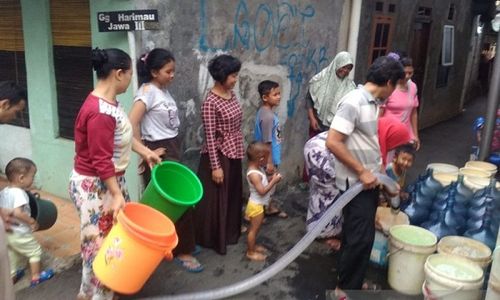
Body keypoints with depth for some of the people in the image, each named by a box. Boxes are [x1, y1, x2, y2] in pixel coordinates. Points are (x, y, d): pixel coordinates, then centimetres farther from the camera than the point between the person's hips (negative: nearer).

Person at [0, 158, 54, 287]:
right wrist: (32, 221, -24)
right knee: (35, 251, 11)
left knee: (13, 255, 27)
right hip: (19, 233, -8)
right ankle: (36, 277, 22)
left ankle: (12, 276, 40)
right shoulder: (19, 193, -26)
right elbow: (17, 212, -35)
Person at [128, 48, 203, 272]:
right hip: (159, 153, -8)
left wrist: (174, 149, 9)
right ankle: (181, 251, 12)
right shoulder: (147, 91, -16)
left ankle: (181, 244, 31)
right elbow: (131, 123, -25)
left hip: (173, 149, 8)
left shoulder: (164, 90, 10)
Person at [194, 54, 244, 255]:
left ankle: (231, 232, 37)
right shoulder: (210, 102, -20)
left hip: (234, 153, 9)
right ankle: (213, 239, 23)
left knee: (233, 195, 19)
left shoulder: (231, 94, 5)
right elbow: (210, 137, -20)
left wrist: (239, 150, 17)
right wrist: (215, 166, -19)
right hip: (218, 155, -8)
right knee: (216, 198, 6)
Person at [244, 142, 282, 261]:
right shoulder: (254, 174, -29)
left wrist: (271, 179, -1)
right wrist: (274, 181, -24)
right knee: (254, 229, 3)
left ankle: (252, 245, 38)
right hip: (256, 205, -9)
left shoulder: (258, 169, 2)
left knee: (255, 228, 22)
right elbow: (262, 191, -30)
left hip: (258, 205, 9)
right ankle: (250, 252, 15)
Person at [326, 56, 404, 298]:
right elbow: (333, 142, -26)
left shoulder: (372, 102, 8)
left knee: (356, 235, 19)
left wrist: (377, 170, 20)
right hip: (356, 184, -9)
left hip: (369, 181, 9)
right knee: (361, 237, -1)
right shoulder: (353, 102, -21)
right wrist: (361, 172, -20)